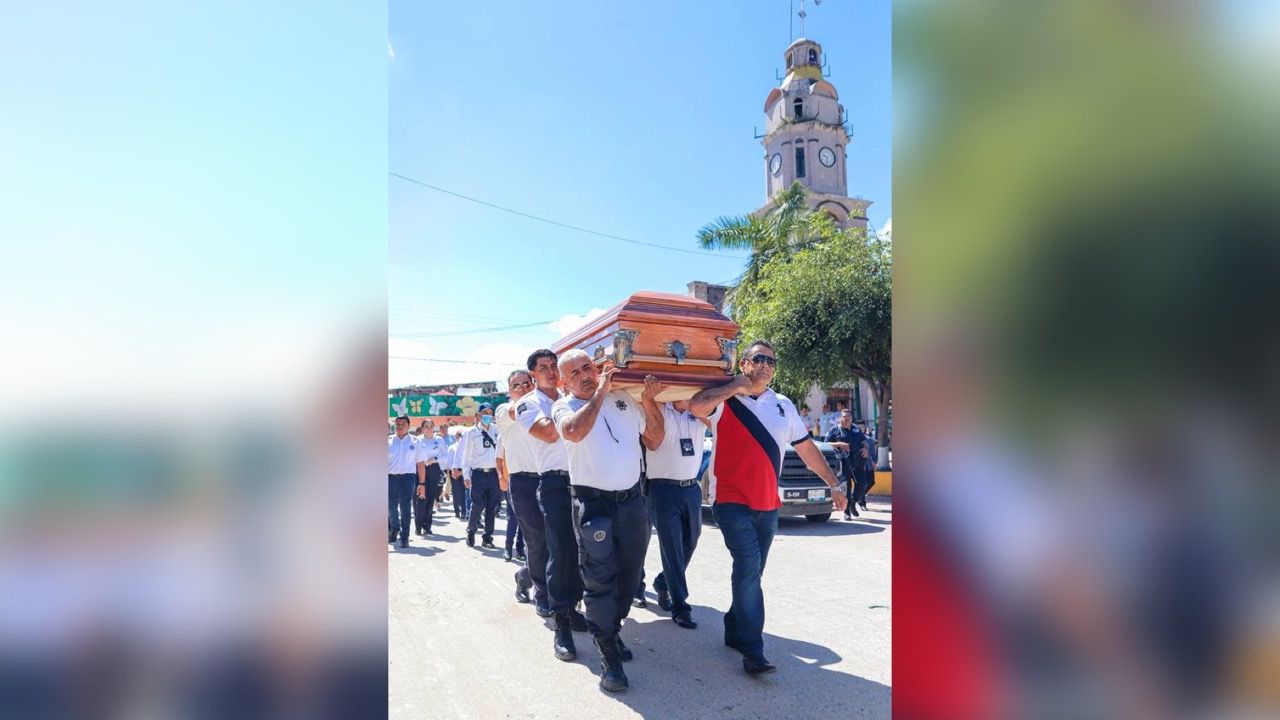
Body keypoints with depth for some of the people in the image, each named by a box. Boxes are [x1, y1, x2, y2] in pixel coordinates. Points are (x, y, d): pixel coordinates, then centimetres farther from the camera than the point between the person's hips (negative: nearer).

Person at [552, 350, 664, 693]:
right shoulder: (564, 406, -2)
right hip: (593, 502, -4)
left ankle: (612, 630, 35)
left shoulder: (624, 399, 10)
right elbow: (574, 432, -26)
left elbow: (654, 441, 13)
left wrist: (650, 402, 0)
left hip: (633, 499, 5)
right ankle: (609, 656, 6)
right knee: (600, 580, -3)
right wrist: (600, 392, -17)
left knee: (629, 575, 14)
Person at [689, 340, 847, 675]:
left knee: (751, 571, 13)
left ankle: (735, 631, 30)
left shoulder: (783, 406, 12)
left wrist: (834, 484, 14)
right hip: (731, 500, -5)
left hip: (767, 505, 6)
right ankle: (752, 651, -11)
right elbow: (696, 405, -24)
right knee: (749, 566, -17)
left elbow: (807, 449, 16)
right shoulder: (725, 399, -3)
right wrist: (735, 387, -14)